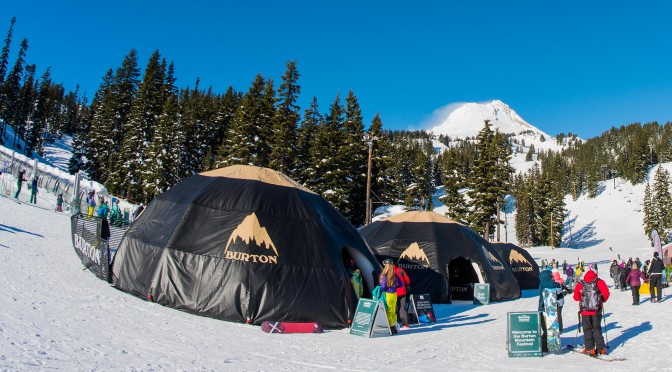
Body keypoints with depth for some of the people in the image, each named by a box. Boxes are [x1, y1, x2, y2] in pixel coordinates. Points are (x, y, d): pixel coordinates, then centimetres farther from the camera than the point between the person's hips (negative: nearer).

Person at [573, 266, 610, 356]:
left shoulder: (580, 284, 1)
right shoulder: (599, 282, -1)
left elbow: (576, 297, 3)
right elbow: (606, 293, -7)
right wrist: (602, 300, 13)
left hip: (585, 311, -1)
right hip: (596, 310, 1)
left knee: (587, 329, 8)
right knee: (597, 328, 14)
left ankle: (590, 348, 4)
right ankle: (601, 348, 11)